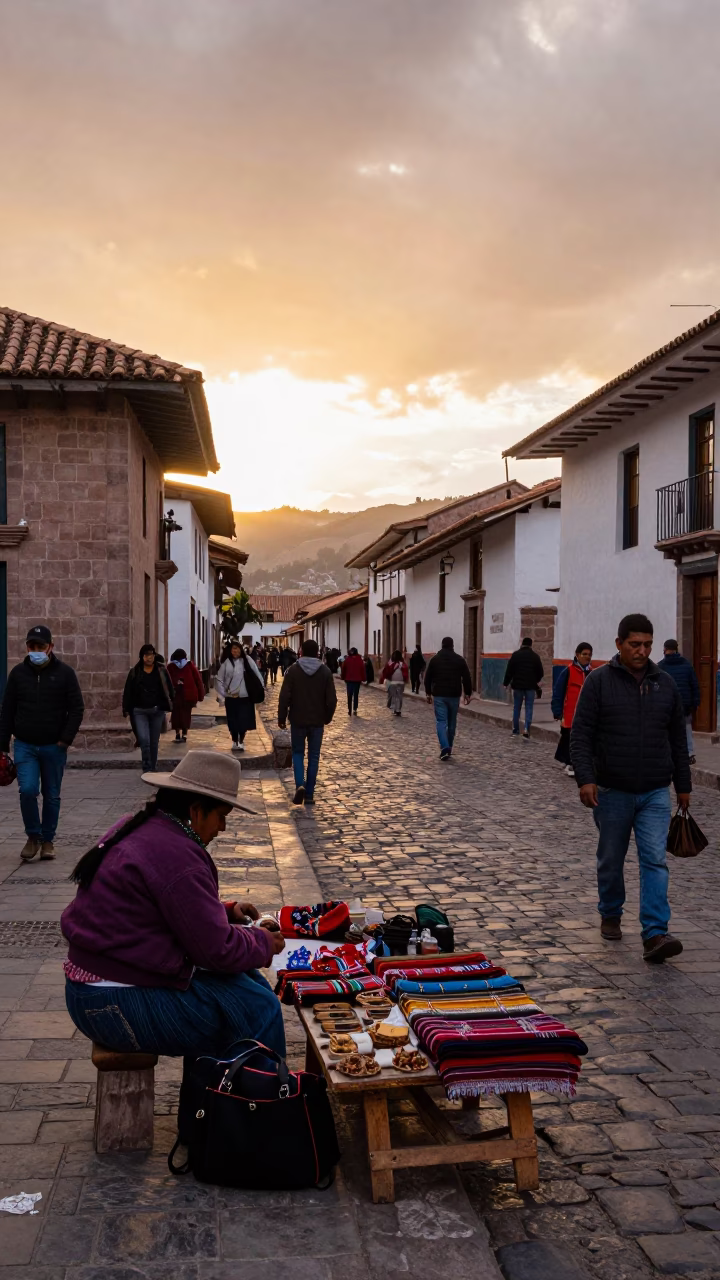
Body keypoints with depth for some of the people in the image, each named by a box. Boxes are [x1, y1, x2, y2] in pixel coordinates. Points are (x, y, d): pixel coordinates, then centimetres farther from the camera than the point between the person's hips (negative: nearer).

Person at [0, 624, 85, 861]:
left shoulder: (64, 673, -3)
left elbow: (77, 709, -2)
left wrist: (65, 740, -11)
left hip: (54, 747, -1)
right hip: (25, 746, 1)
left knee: (52, 795, 8)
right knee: (27, 790, -12)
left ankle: (48, 840, 23)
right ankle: (33, 836, 7)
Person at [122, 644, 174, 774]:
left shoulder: (161, 670, 4)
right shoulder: (134, 672, 3)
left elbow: (170, 688, 6)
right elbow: (128, 691, 4)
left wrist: (171, 703, -2)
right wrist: (126, 709, 0)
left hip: (157, 711, 1)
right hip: (139, 711, -1)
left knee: (154, 742, 9)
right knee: (144, 740, -13)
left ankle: (152, 768, 21)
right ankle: (147, 769, -7)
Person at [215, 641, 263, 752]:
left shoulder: (247, 660, -5)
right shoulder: (226, 662, -4)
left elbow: (257, 675, -2)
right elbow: (219, 680, 1)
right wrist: (221, 696, -4)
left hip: (245, 697, -1)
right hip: (230, 697, 1)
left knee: (244, 721, 1)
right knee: (233, 721, 8)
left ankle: (241, 742, 20)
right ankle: (234, 742, 25)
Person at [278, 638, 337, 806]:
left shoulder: (293, 670, -6)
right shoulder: (325, 671, -2)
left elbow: (284, 697, -9)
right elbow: (332, 699, -3)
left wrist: (281, 718, 0)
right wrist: (327, 717, 12)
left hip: (298, 720, -1)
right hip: (317, 721, 1)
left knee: (298, 753, 13)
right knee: (314, 757, 9)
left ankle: (300, 785, -9)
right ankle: (309, 794, 9)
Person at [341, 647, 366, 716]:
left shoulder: (347, 660, -2)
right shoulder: (359, 660, -4)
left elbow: (343, 669, 2)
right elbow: (363, 669, -4)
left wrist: (343, 677, 12)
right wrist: (363, 679, 3)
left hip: (349, 679, 1)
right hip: (357, 680, 0)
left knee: (349, 695, 7)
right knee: (356, 695, 6)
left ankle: (349, 710, 2)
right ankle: (355, 710, 2)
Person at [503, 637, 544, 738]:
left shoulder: (515, 655, -3)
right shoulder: (535, 656, -1)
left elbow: (509, 671, -4)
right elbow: (541, 673, 4)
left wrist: (506, 683, 5)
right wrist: (536, 681, 23)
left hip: (517, 685, 0)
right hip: (531, 686, 0)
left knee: (516, 708, 10)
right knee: (529, 708, 3)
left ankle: (515, 730, 15)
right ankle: (526, 729, -10)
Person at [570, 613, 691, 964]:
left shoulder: (665, 683, 7)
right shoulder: (599, 681, -5)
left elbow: (678, 739, 13)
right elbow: (580, 734, -8)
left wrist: (683, 785, 14)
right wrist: (585, 778, -19)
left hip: (655, 793, 2)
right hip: (612, 792, -2)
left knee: (654, 860, -8)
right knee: (611, 860, 12)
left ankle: (655, 935, -11)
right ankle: (610, 916, 33)